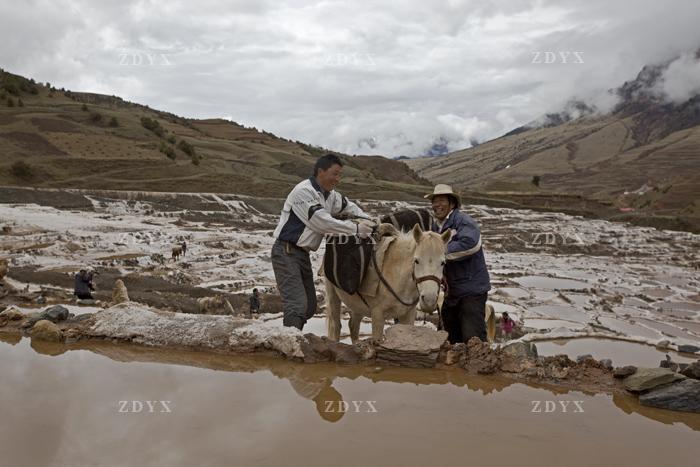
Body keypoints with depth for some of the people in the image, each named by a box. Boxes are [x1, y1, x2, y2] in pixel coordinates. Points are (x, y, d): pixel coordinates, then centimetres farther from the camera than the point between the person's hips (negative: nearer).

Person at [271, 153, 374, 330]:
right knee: (297, 305, -17)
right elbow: (323, 222, -24)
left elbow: (349, 207, 22)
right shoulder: (303, 191, -18)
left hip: (303, 254, 9)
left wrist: (369, 221, 4)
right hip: (286, 253, -9)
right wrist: (355, 228, -24)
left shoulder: (330, 195, 9)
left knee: (310, 306, 13)